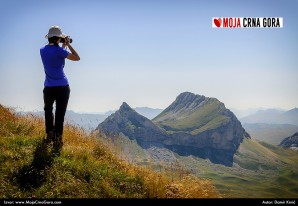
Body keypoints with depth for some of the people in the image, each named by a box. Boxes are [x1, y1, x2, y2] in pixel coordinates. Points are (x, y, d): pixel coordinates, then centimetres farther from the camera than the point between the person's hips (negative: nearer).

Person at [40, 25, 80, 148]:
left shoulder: (43, 50, 5)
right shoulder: (59, 50, -13)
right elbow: (77, 58, -7)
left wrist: (64, 46, 26)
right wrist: (68, 45, 2)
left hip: (49, 87, 5)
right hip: (62, 87, -5)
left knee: (48, 111, 23)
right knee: (60, 113, 2)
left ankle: (49, 136, 23)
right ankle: (57, 139, 3)